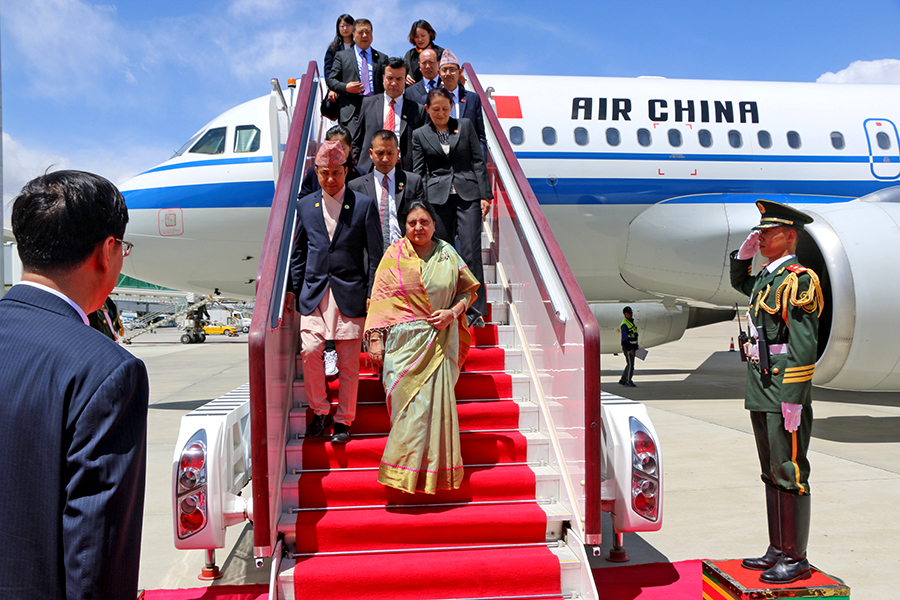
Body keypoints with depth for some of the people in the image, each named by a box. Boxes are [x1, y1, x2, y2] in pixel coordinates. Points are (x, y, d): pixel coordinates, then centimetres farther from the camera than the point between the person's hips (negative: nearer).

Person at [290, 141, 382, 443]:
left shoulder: (364, 205, 2)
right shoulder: (304, 206, 10)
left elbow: (375, 254, 2)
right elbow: (297, 253, 16)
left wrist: (372, 295, -3)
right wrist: (296, 291, 10)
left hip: (350, 294, -2)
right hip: (314, 294, 2)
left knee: (349, 363, 2)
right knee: (309, 351, -11)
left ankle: (343, 420, 18)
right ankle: (320, 411, 10)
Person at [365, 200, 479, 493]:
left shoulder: (447, 254, 7)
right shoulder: (394, 255, 2)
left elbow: (468, 288, 14)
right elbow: (380, 299, 0)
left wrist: (453, 312, -4)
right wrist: (375, 337, -6)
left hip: (440, 342, 2)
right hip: (404, 342, -1)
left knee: (434, 401, 0)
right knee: (408, 402, -4)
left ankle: (431, 470, 15)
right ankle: (408, 470, 11)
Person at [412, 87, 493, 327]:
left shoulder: (465, 125, 11)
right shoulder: (420, 135, 10)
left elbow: (478, 161, 8)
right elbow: (418, 173, 9)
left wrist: (485, 195, 1)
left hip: (467, 195, -1)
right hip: (438, 198, 1)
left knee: (470, 252, -8)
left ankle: (476, 309, -5)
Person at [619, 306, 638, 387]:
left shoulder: (631, 322, 16)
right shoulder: (624, 324, -14)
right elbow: (624, 338, -19)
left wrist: (636, 347, 21)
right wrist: (629, 349, -22)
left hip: (632, 347, 10)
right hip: (627, 347, -10)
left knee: (630, 364, 11)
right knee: (630, 364, -9)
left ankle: (622, 380, 17)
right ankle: (628, 382, -4)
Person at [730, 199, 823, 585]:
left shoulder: (798, 280, -12)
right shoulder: (764, 279, 14)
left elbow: (805, 346, -18)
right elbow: (738, 282, 38)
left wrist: (792, 399, -22)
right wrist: (745, 251, 18)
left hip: (785, 396, -9)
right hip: (761, 395, 9)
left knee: (790, 474, -1)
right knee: (772, 475, 15)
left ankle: (796, 559, 9)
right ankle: (777, 551, 25)